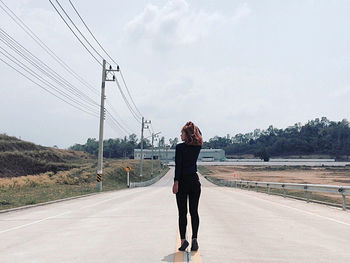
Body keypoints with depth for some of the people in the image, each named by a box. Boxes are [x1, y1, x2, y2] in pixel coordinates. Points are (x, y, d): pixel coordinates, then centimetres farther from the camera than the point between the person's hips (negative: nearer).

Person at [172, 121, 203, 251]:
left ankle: (183, 240, 2)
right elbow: (199, 135, 24)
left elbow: (178, 166, -14)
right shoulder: (198, 146, 2)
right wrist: (192, 126, 11)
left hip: (183, 181, -4)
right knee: (194, 211, 7)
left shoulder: (180, 147, -10)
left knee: (182, 212, 2)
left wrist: (176, 182, -12)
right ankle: (194, 239, 3)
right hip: (195, 181, 4)